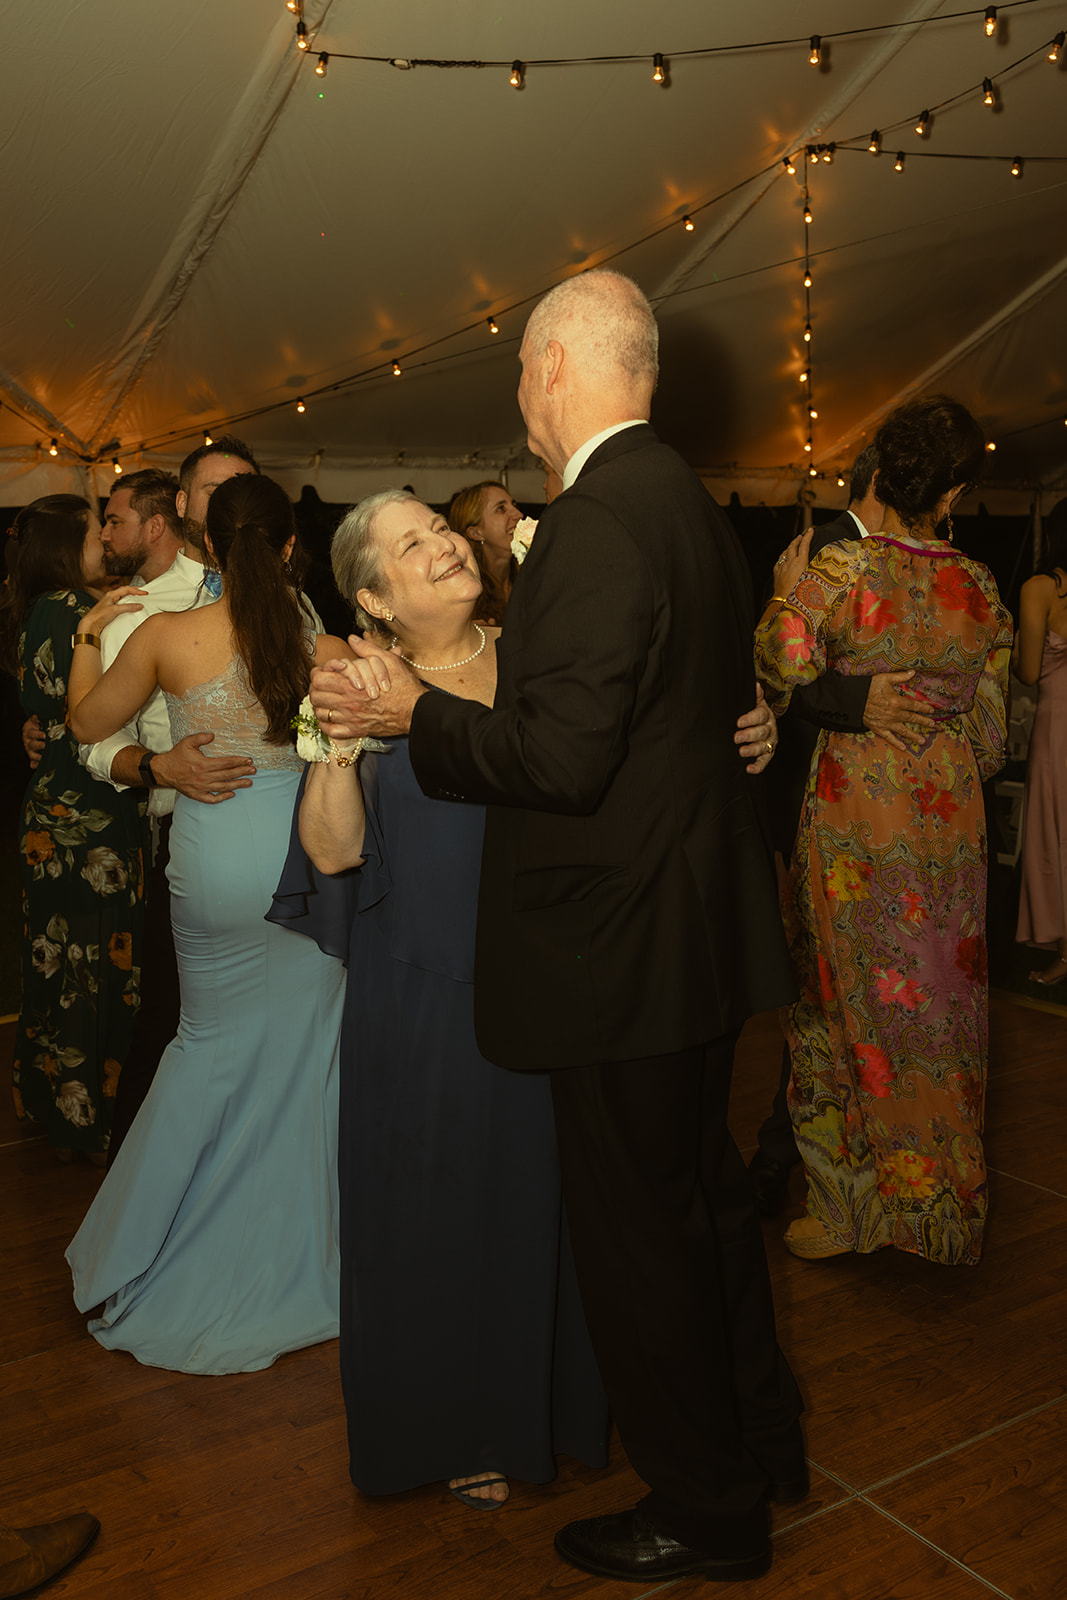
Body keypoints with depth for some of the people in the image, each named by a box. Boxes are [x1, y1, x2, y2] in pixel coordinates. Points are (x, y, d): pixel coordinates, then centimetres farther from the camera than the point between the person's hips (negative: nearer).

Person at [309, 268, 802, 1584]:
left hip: (624, 943, -10)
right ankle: (760, 1434, 44)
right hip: (700, 920, 10)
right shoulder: (690, 503, 9)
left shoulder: (596, 523, -22)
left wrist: (414, 714, -14)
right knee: (704, 1190, 24)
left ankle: (704, 1511, 28)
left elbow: (564, 760, -26)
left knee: (636, 1228, 7)